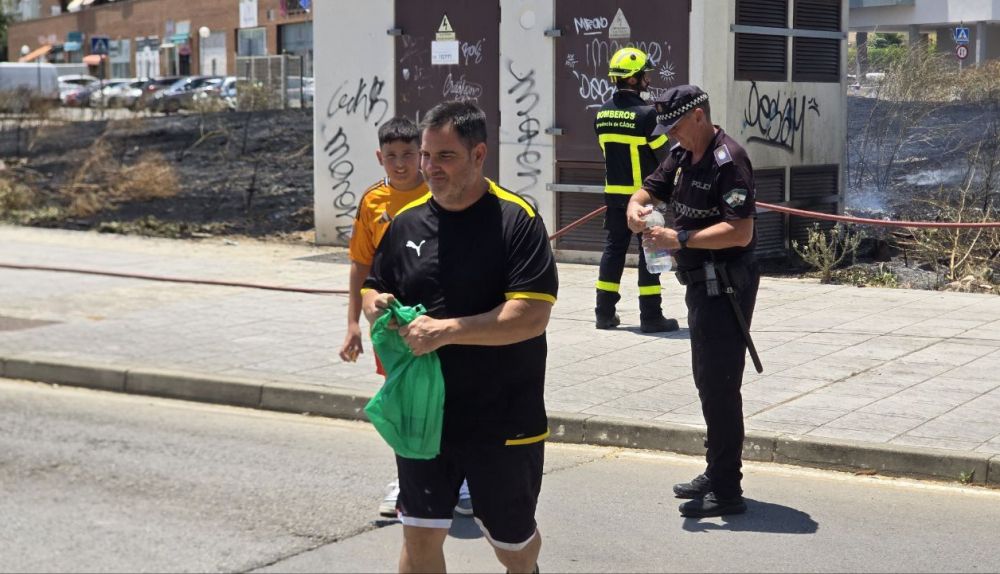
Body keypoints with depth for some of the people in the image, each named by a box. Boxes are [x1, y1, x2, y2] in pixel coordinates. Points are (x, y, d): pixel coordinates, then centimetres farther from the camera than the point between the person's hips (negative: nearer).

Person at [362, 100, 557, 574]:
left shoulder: (516, 220, -12)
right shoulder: (406, 222, 4)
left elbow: (532, 316, -21)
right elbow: (373, 288, 18)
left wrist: (446, 330, -26)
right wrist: (375, 305, -7)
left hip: (503, 422, -4)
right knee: (420, 536, 4)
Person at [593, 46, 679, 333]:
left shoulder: (602, 113, 4)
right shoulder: (645, 113, -16)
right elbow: (665, 154, -12)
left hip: (614, 191, 6)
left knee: (614, 247, 13)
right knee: (649, 250, 0)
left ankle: (605, 312, 14)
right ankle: (651, 316, 1)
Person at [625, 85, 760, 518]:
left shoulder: (728, 161, -18)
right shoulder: (682, 156, 11)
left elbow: (740, 232, -26)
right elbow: (650, 187, 19)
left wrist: (681, 239, -28)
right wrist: (636, 205, -5)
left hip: (726, 287, -10)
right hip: (702, 284, 10)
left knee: (719, 387, -7)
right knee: (708, 381, 17)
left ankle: (727, 491, -1)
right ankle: (716, 474, 28)